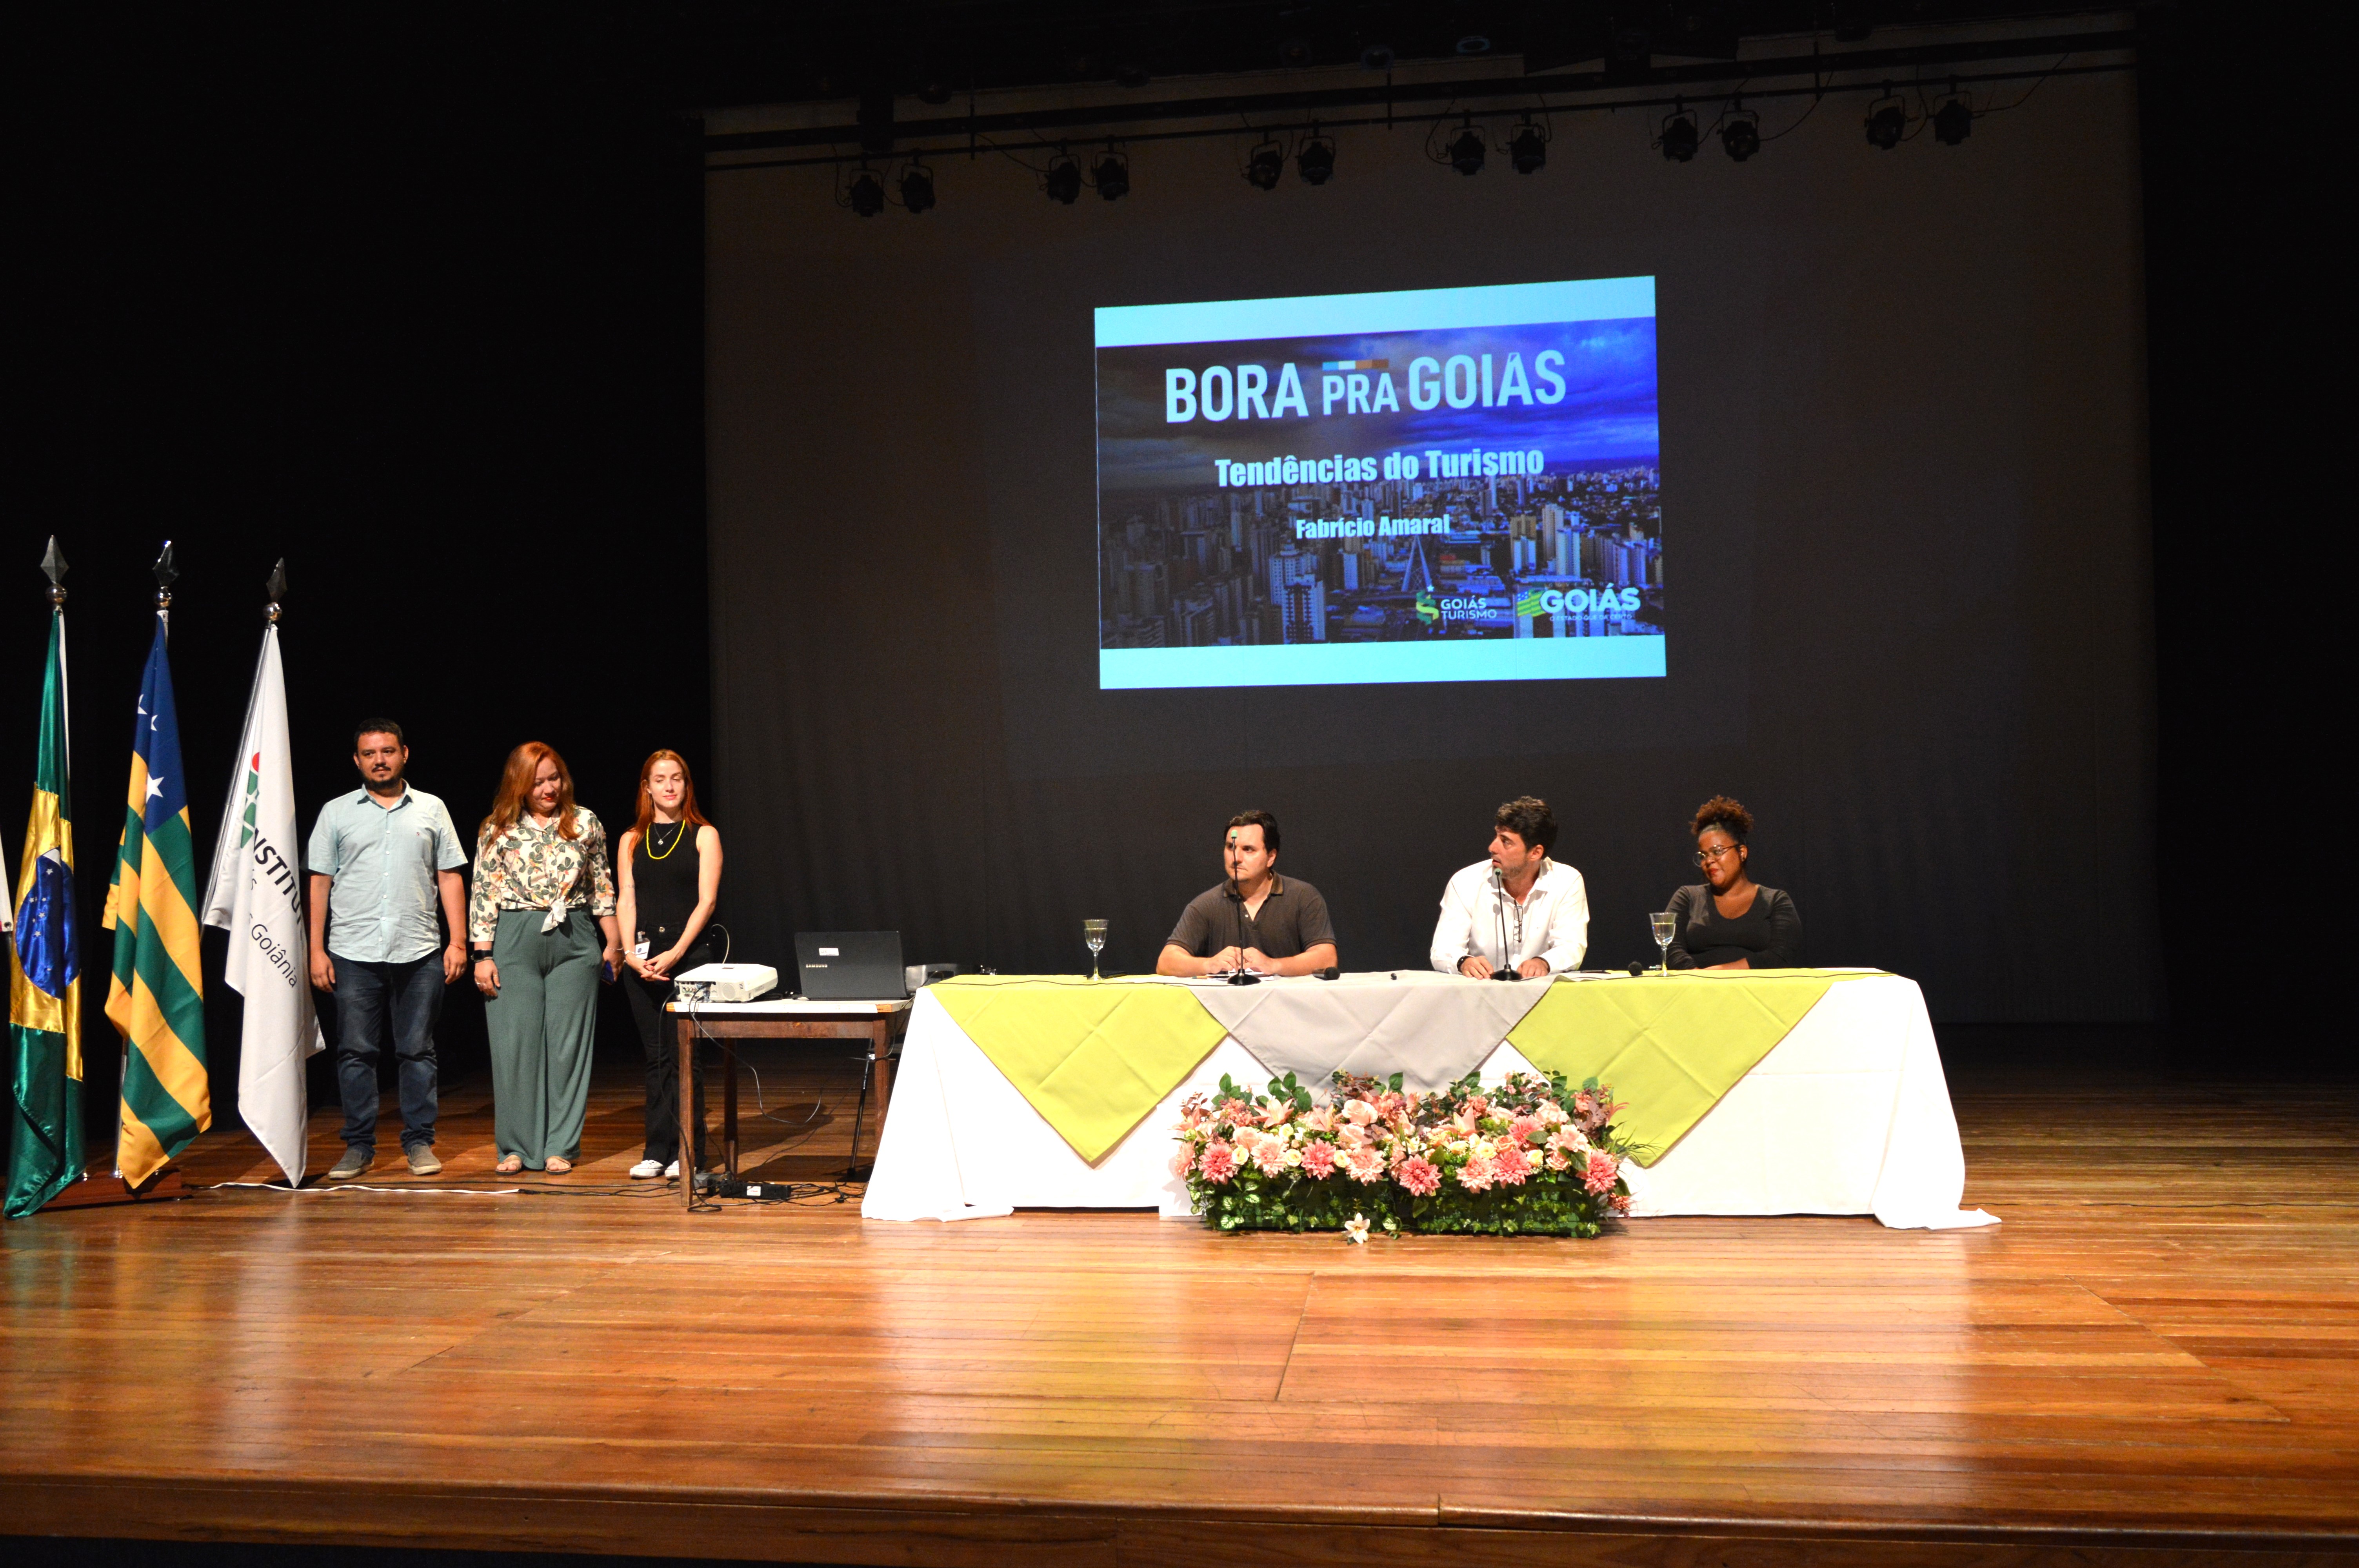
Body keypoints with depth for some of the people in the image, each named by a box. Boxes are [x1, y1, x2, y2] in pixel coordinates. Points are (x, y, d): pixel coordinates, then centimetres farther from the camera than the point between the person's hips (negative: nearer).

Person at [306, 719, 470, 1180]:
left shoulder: (432, 810, 10)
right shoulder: (336, 813, 9)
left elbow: (449, 877, 9)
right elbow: (319, 882, 7)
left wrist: (458, 941, 1)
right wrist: (316, 950, 1)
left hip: (420, 952, 0)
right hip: (353, 952, 0)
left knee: (417, 1051, 3)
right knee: (355, 1052, 2)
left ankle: (419, 1142, 11)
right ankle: (359, 1146, 11)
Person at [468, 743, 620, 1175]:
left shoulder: (585, 823, 6)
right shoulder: (498, 831, 2)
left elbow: (603, 886, 11)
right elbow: (484, 895, 2)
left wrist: (613, 942, 8)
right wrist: (483, 955, -3)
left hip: (575, 943, 1)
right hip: (514, 941, -1)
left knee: (569, 1042, 2)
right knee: (515, 1043, 1)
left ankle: (561, 1147, 9)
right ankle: (516, 1147, 11)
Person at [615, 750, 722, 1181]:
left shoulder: (704, 835, 3)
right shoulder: (632, 841, 12)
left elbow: (706, 901, -4)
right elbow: (626, 901, 8)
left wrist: (675, 953, -13)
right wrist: (630, 952, -8)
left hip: (690, 956, -3)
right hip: (643, 959, 3)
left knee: (685, 1056, -3)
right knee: (656, 1057, 5)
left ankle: (688, 1152, 3)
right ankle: (657, 1152, 10)